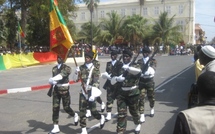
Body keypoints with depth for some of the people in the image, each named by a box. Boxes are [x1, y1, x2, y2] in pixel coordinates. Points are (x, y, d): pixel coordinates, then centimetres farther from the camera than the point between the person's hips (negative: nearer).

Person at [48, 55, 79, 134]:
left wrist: (53, 79, -43)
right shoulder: (54, 68, 8)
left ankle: (75, 115, 38)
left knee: (66, 107, 5)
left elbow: (63, 74, -31)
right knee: (55, 108, 2)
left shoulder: (67, 68, -10)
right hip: (56, 90, 5)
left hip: (64, 90, -5)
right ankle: (56, 127, 11)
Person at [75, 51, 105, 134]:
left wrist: (93, 94, -24)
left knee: (93, 111, 2)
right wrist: (77, 73, -13)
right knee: (82, 111, 3)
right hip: (83, 92, 4)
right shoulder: (82, 67, 7)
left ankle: (101, 118, 35)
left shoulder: (95, 69, -7)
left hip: (91, 93, -4)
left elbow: (96, 82, -15)